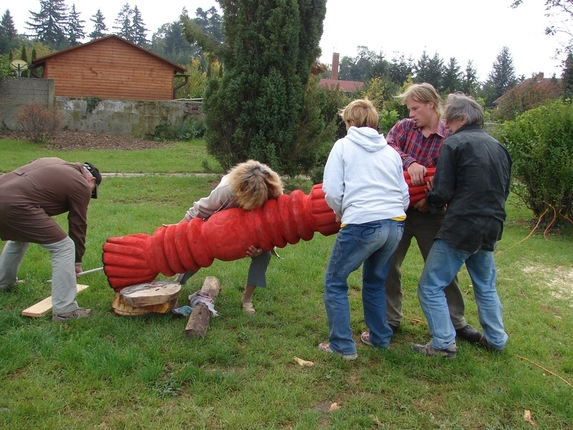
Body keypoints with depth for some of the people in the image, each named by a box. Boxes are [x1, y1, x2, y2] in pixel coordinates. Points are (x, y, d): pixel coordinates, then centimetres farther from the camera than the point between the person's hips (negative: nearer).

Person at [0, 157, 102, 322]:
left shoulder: (55, 163, 26)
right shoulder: (81, 185, 5)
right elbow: (78, 224, 9)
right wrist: (77, 260, 19)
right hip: (16, 205, -9)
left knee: (18, 238, 36)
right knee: (64, 248, -3)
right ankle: (64, 310, -2)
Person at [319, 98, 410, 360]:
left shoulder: (343, 145, 4)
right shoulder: (391, 151, 18)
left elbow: (332, 192, -4)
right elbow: (405, 196, 17)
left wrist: (341, 212, 14)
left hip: (362, 225, -6)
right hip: (395, 224, 6)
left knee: (335, 282, 9)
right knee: (375, 280, 26)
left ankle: (343, 346, 9)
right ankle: (380, 337, 33)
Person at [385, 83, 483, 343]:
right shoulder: (405, 127, 1)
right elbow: (389, 145, -17)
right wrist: (409, 163, -32)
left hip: (430, 213, -2)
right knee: (389, 265, 8)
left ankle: (456, 321, 26)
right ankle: (391, 319, 24)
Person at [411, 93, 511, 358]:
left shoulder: (455, 144, -10)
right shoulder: (498, 147, 12)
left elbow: (442, 193, -14)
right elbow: (504, 191, 18)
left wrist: (428, 203, 5)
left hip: (460, 228, -8)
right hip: (491, 228, 8)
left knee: (431, 287, 2)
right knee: (486, 286, 24)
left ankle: (444, 344, 6)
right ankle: (496, 339, 33)